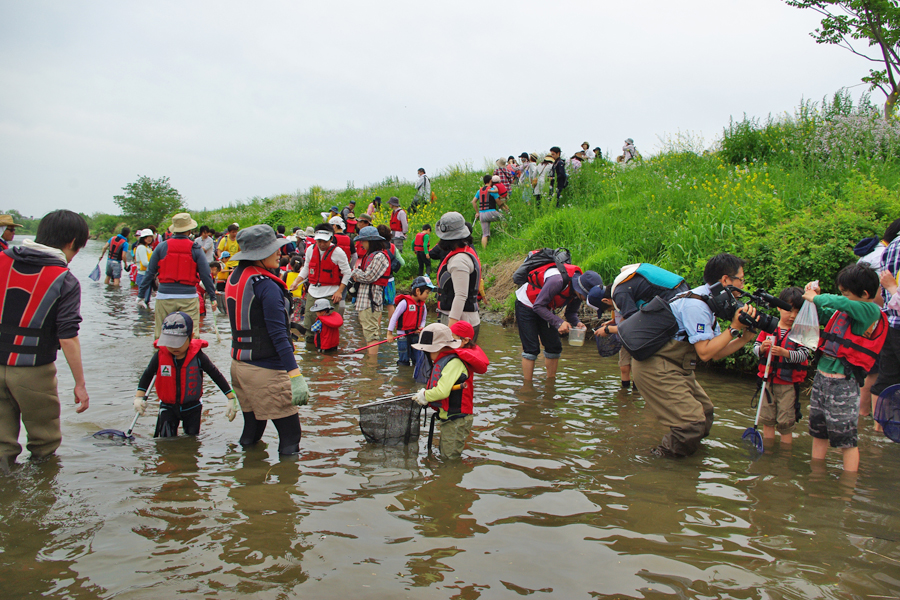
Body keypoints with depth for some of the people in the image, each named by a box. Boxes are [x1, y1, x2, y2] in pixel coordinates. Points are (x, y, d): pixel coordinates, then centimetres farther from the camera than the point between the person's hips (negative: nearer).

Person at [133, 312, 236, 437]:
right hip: (168, 407, 1)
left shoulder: (197, 356, -16)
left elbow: (217, 376, -9)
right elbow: (147, 375, 6)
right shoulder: (160, 355, -12)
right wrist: (139, 396, -2)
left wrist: (231, 398, -10)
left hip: (192, 407, 0)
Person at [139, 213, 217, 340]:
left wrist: (141, 294, 14)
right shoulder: (195, 248, 0)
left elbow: (150, 272, 5)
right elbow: (205, 275, 0)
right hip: (188, 297, -1)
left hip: (165, 297, 1)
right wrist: (213, 297, 9)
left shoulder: (162, 247, 2)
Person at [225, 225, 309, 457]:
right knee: (290, 433, -2)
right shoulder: (266, 286, -18)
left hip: (239, 365, 9)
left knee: (252, 427, 18)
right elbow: (278, 334, -23)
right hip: (266, 370, -9)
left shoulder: (233, 278, 9)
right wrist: (295, 374, -25)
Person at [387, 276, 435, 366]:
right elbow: (394, 317, -12)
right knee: (404, 362, 0)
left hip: (415, 334, 6)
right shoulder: (405, 302, -15)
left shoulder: (422, 305, 5)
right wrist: (389, 333, -10)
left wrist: (421, 327, -7)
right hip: (403, 335, -6)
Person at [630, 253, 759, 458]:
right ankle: (660, 460, 7)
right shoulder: (696, 304, -21)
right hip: (655, 367, -11)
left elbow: (716, 353, 11)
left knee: (705, 412, 14)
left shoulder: (707, 303, 12)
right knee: (693, 422, -13)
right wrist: (734, 328, -18)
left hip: (673, 367, 11)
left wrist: (744, 337, 0)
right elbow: (705, 352, -23)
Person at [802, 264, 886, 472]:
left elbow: (839, 302, -32)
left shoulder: (871, 311, -14)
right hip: (822, 375, 8)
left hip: (843, 382, -8)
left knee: (846, 439, 0)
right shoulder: (845, 309, 8)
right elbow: (824, 316, 27)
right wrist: (815, 296, 10)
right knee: (818, 431, 17)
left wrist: (816, 298, -15)